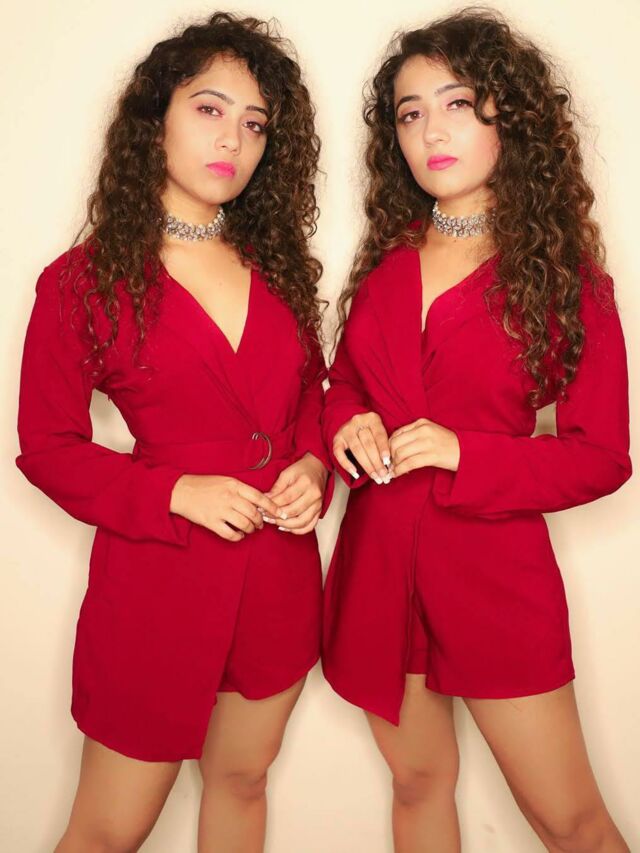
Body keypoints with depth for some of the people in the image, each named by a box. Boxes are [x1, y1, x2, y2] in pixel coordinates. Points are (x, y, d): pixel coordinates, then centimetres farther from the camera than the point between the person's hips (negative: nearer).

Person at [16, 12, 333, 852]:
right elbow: (47, 447, -6)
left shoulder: (278, 266, 5)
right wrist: (178, 492, -18)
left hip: (279, 574, 5)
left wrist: (313, 465, -7)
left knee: (240, 781, 24)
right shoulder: (85, 280, -8)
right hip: (160, 578, -4)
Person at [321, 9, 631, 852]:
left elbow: (602, 456, -7)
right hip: (378, 563, 4)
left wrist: (464, 455, -21)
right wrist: (346, 425, -8)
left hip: (493, 571, -4)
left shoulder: (565, 275, -7)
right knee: (419, 781, 19)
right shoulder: (385, 259, 5)